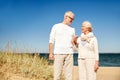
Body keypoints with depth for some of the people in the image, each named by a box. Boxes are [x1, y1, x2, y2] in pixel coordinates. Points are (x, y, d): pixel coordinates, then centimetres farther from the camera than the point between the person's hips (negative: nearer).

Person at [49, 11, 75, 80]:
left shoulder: (72, 29, 16)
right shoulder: (56, 26, 6)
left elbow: (73, 43, 18)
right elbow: (51, 41, 1)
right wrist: (50, 53, -7)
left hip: (69, 54, 3)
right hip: (58, 53, -3)